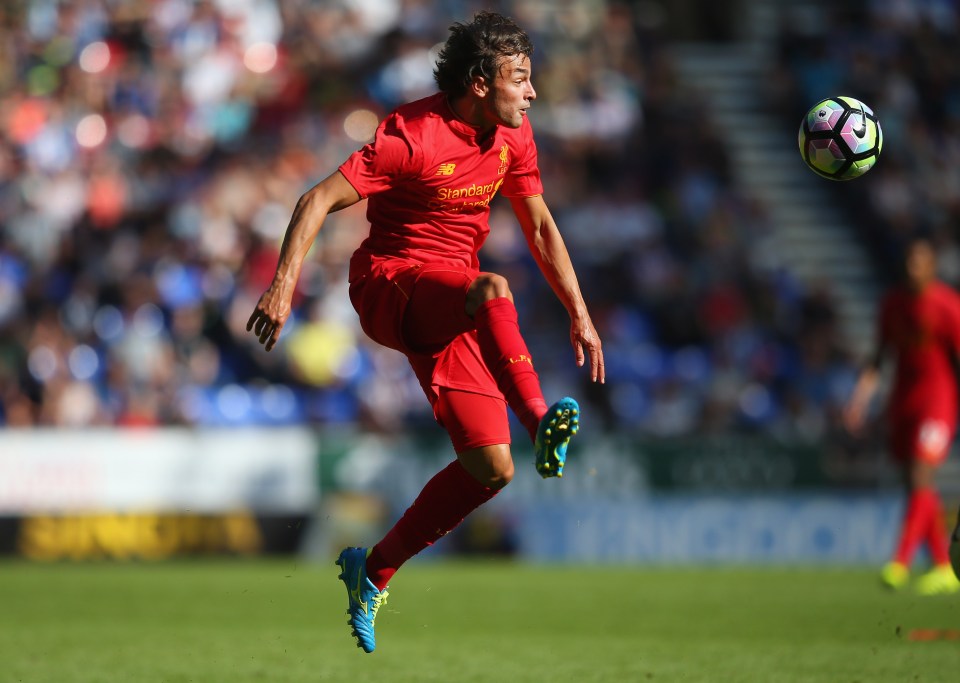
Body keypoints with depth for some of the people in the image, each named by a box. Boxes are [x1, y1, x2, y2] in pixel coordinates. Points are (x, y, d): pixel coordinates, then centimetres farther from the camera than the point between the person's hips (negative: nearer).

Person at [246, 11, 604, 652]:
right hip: (389, 285, -7)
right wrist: (283, 285, -29)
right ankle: (540, 424, -42)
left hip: (451, 306, 7)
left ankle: (373, 571, 14)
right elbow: (320, 200, -19)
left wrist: (580, 314, 13)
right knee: (493, 289, -40)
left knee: (491, 467, -3)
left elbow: (540, 225, 16)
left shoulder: (513, 135, 4)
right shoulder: (412, 136, -18)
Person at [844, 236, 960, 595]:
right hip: (903, 399, 6)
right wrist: (860, 397, 6)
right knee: (914, 484, 5)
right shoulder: (893, 302, 9)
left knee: (920, 478, -17)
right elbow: (879, 357, 15)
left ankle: (900, 562, -22)